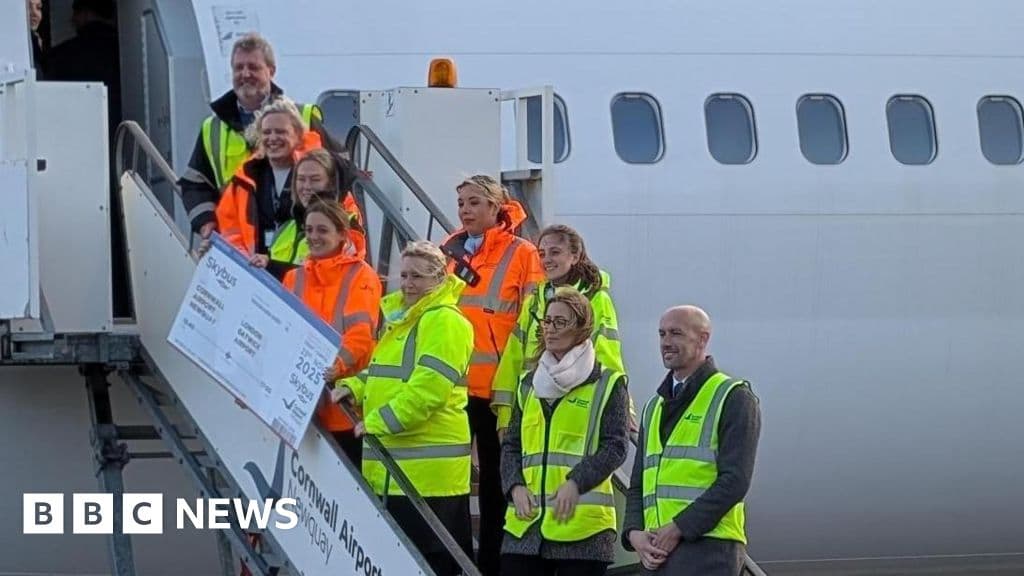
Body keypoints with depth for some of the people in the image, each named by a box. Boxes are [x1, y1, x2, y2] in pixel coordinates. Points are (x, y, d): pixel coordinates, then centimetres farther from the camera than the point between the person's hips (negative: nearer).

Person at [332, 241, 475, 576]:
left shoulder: (443, 321, -11)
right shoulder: (400, 316, 20)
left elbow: (428, 387, -20)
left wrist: (378, 421, -19)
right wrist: (353, 389, 6)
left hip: (428, 464, -10)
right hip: (395, 464, 10)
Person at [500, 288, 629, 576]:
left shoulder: (607, 384, 3)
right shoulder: (530, 383, 19)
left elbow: (615, 446, -4)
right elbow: (511, 444, 17)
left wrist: (575, 483, -17)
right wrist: (515, 486, -2)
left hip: (582, 522, -5)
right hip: (525, 521, 5)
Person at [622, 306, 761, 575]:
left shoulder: (733, 398, 1)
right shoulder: (655, 407, 23)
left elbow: (734, 481, -10)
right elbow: (638, 484, 21)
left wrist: (678, 529, -15)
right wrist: (634, 532, 0)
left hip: (708, 548, -7)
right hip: (657, 551, 7)